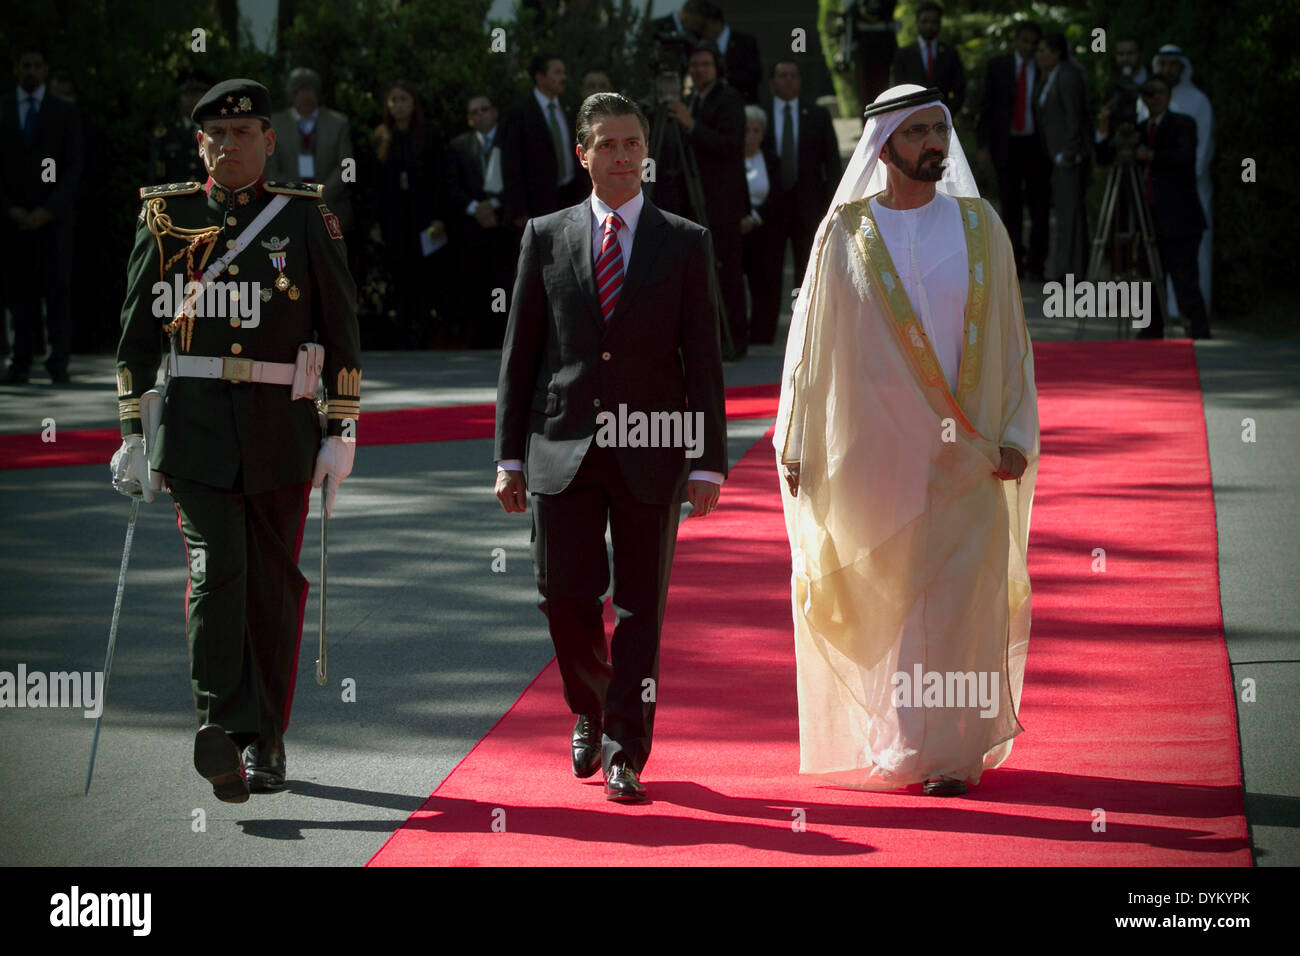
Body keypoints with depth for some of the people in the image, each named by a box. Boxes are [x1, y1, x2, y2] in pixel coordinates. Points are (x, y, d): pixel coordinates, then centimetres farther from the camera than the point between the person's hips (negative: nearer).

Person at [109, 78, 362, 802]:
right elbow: (138, 333, 8)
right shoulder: (168, 217, 5)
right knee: (216, 568, -15)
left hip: (281, 426, 1)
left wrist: (342, 432, 0)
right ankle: (221, 729, -18)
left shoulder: (307, 218, 3)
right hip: (195, 424, -1)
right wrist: (133, 433, 3)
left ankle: (266, 741, 18)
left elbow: (342, 328, 4)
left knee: (275, 582, 6)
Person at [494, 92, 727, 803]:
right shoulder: (546, 238, 7)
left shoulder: (685, 243, 4)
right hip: (562, 447, 1)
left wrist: (709, 463, -5)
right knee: (565, 596, -2)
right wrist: (510, 457, 3)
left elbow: (702, 359, 2)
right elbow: (519, 353, 8)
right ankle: (590, 711, 25)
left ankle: (625, 755, 8)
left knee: (640, 609, 0)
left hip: (650, 451, -1)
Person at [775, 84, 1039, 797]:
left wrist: (1015, 436, -3)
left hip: (962, 445, 0)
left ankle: (950, 752, 1)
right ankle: (890, 742, 23)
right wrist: (797, 444, 3)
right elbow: (812, 339, 5)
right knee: (883, 598, 6)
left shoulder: (979, 228, 4)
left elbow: (1008, 336, 5)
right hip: (874, 444, 0)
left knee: (957, 596, -6)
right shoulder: (845, 232, 1)